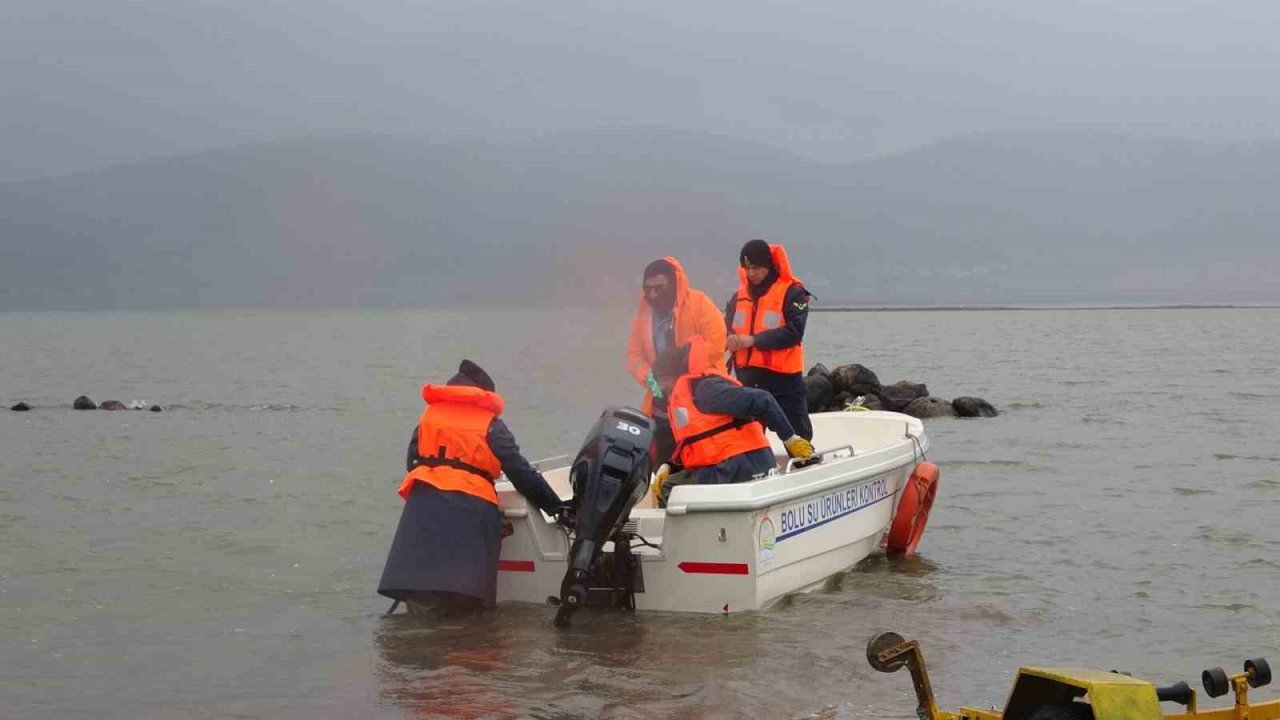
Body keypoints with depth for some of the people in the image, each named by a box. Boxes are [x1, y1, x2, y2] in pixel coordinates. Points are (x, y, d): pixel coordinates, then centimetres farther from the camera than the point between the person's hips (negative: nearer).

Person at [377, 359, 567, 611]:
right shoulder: (491, 425, 9)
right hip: (472, 504, -3)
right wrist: (556, 506, 11)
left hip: (424, 500, 3)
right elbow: (521, 472, 6)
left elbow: (412, 462, 20)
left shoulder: (429, 415, 19)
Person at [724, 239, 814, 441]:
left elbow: (794, 332, -19)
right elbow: (725, 326, 12)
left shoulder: (792, 293, -9)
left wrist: (753, 340, -22)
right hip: (747, 378, 6)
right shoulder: (740, 295, 10)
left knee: (796, 438, 0)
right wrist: (728, 339, -12)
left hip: (783, 378, -6)